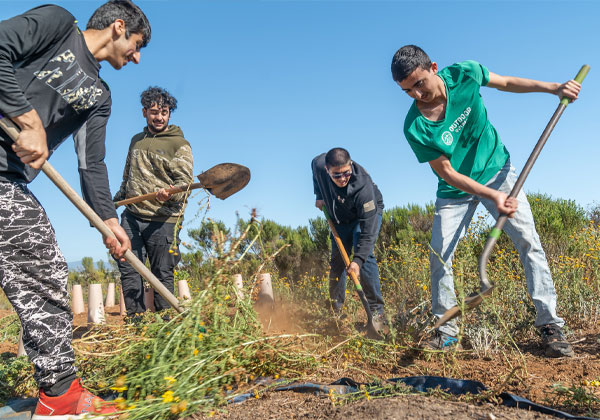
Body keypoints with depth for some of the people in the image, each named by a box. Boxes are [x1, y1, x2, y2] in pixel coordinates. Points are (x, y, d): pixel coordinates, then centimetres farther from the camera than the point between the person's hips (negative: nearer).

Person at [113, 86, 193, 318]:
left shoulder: (180, 145, -1)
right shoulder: (136, 140, 18)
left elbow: (185, 181, -10)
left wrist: (169, 194, -30)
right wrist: (116, 200, 30)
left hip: (162, 220, -5)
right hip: (131, 216, 5)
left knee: (162, 274, 0)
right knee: (128, 268, 1)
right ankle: (135, 319, 10)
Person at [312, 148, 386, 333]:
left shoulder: (363, 185, -40)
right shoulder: (319, 164, -28)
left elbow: (368, 229, -38)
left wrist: (358, 260, -44)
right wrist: (319, 196, -2)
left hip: (368, 213, -5)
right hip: (340, 219, 5)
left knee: (365, 255, -24)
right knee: (337, 260, 4)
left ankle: (377, 310, -16)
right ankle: (336, 310, 19)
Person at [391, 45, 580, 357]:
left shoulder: (464, 74, -18)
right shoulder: (415, 128, -24)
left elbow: (507, 82, 3)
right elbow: (448, 173, -21)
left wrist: (553, 88, -6)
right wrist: (492, 196, -31)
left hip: (496, 170, 1)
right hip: (456, 189, -1)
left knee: (527, 239, -10)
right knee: (439, 254, -7)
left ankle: (550, 325, -2)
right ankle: (447, 330, 10)